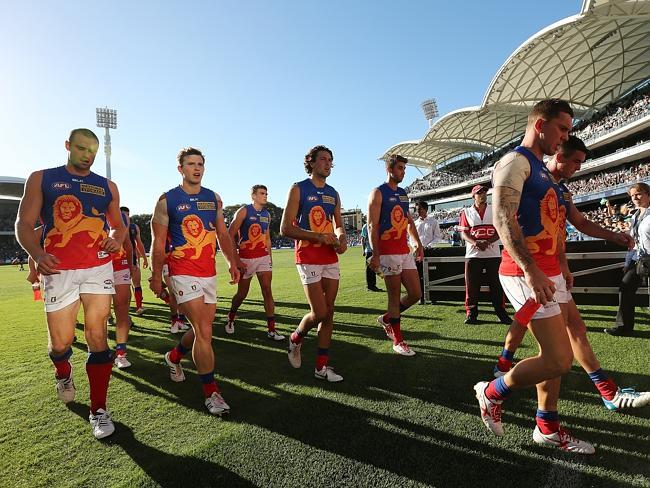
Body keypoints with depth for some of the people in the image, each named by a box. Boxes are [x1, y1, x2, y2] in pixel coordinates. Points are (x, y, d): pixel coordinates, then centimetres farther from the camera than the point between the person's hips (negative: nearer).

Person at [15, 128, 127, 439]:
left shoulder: (107, 186, 13)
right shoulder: (41, 179, 6)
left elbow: (118, 225, 19)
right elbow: (24, 224, 0)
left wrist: (116, 239, -6)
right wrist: (37, 254, -19)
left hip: (98, 267, 1)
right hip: (58, 270, -1)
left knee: (97, 337, -2)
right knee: (60, 342, 5)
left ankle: (98, 410, 8)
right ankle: (63, 373, 42)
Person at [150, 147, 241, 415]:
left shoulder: (214, 199, 10)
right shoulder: (167, 200, -3)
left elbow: (222, 234, 13)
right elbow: (158, 243, -2)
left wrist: (232, 261, 1)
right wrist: (156, 277, -4)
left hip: (209, 273, 5)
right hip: (183, 273, -5)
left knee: (202, 328, 14)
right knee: (204, 331, -10)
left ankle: (174, 356, 44)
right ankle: (211, 391, 3)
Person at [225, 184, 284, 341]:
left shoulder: (267, 214, 11)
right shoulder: (244, 211, -6)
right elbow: (230, 235, -9)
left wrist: (270, 257, 15)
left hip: (263, 257, 4)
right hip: (246, 257, -4)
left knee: (267, 291, -4)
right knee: (242, 293, 8)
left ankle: (271, 329, -1)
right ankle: (231, 318, 36)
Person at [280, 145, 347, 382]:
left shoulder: (333, 194, 14)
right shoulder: (298, 189, -3)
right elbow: (285, 229, -10)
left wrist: (342, 238, -2)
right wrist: (318, 236, -19)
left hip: (331, 258, 6)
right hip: (308, 258, -6)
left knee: (329, 312, 5)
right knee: (319, 313, -9)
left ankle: (322, 367, 17)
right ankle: (295, 339, 23)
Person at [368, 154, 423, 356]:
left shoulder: (403, 194, 17)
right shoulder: (378, 193, -5)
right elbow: (372, 226, -12)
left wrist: (418, 244, 14)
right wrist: (375, 255, -17)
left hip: (405, 251, 8)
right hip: (388, 252, -7)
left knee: (415, 294, 7)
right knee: (395, 297, 1)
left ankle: (386, 319, 29)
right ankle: (398, 341, 14)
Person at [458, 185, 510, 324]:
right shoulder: (466, 212, 8)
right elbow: (464, 233, 1)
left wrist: (487, 242, -16)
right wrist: (475, 243, -18)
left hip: (493, 254, 1)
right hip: (473, 254, 0)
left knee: (496, 284, 3)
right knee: (472, 285, 1)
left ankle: (501, 313, 11)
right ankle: (471, 313, 9)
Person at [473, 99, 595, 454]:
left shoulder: (541, 170, 21)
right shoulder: (515, 161, -10)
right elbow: (502, 219, -24)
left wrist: (561, 264, 20)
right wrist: (531, 269, -31)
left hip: (550, 274, 10)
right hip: (528, 275, -10)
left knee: (553, 355, 15)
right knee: (559, 361, -8)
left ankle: (547, 427, 29)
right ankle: (492, 392, 13)